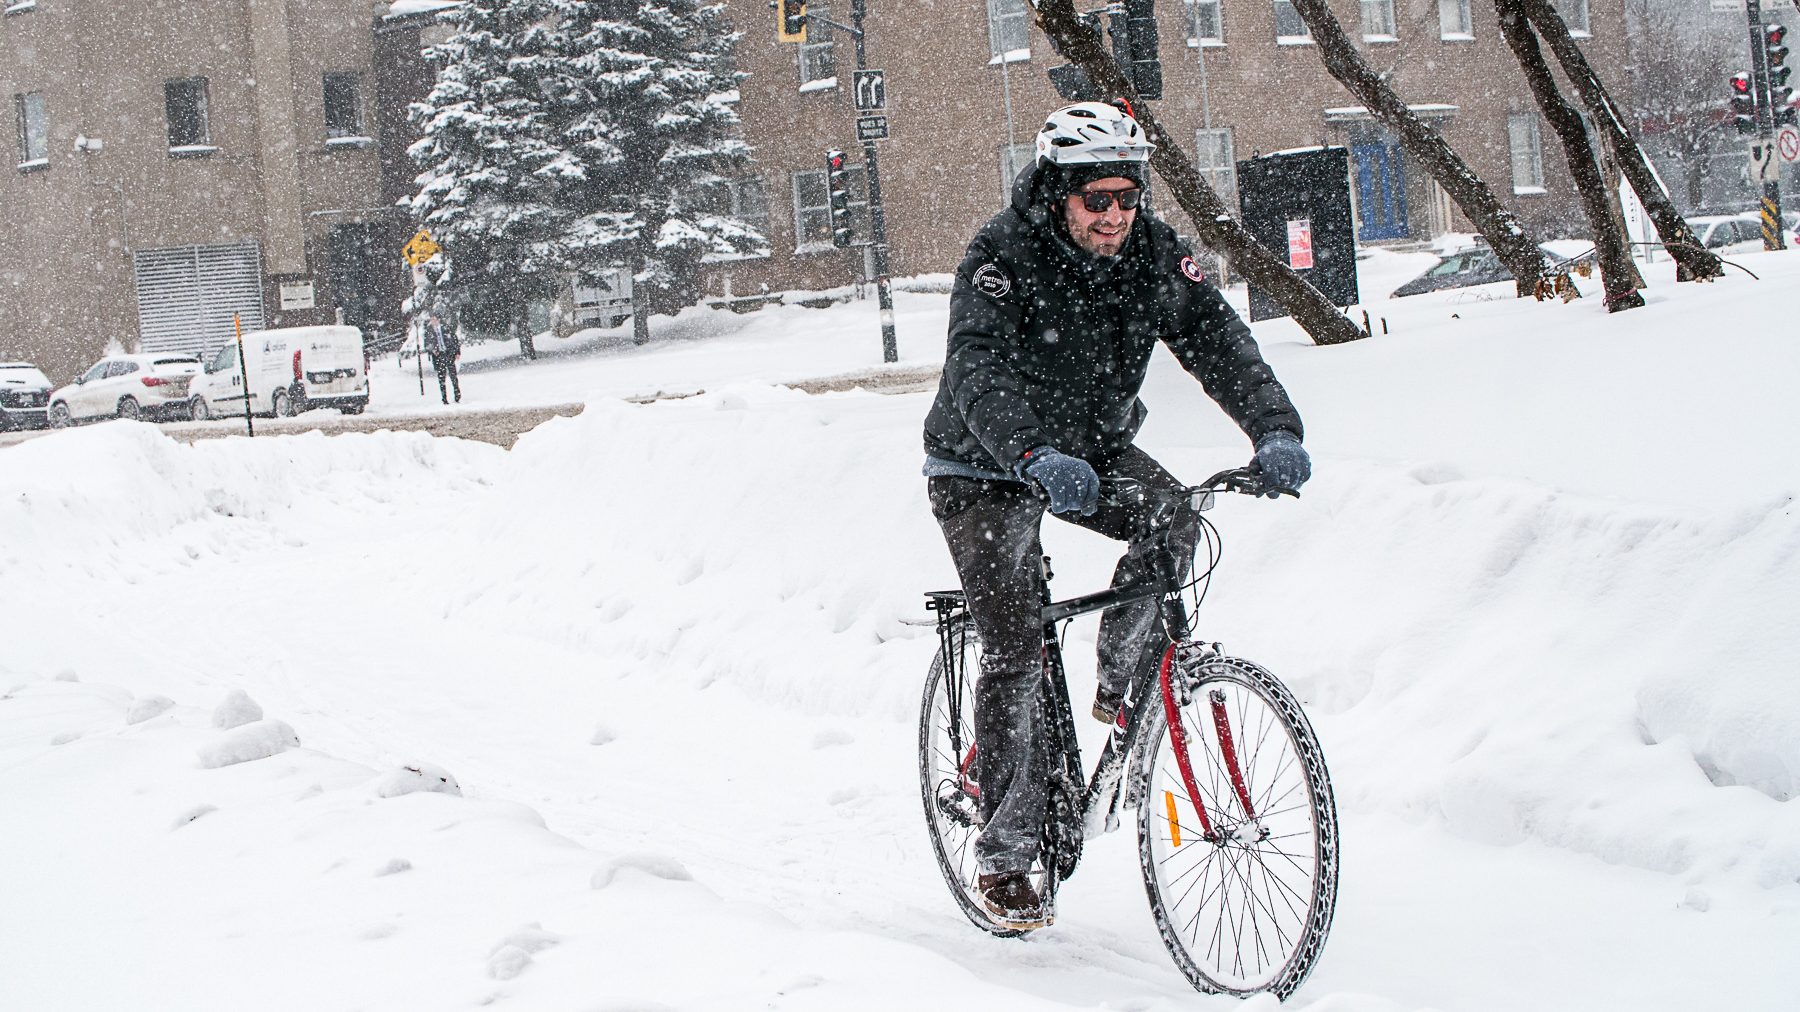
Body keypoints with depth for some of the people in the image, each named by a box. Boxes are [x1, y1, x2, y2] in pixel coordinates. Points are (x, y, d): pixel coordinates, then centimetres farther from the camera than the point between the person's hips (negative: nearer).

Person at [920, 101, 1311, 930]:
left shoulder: (1153, 253, -11)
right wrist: (1035, 455, -57)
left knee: (1175, 522, -24)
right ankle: (1005, 854, -3)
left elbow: (1217, 338, -20)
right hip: (986, 468, -5)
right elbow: (979, 368, -39)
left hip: (1093, 449, 5)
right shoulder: (1002, 256, -25)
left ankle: (1119, 685, 0)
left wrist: (1275, 429, -38)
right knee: (1016, 652, -13)